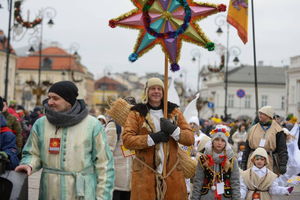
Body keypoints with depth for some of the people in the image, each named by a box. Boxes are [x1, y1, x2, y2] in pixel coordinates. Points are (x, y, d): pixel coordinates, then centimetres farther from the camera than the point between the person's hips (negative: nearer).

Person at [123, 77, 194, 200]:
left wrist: (174, 130, -13)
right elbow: (126, 140, -10)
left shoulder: (174, 111, 11)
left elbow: (190, 138, 5)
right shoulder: (136, 113, 2)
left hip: (172, 173, 3)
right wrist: (152, 138, -18)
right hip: (145, 174, -2)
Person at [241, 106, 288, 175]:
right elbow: (247, 147, 16)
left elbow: (282, 149, -2)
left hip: (269, 163, -3)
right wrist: (244, 163, 12)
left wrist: (282, 165, -10)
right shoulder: (253, 129, 12)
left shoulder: (277, 130, 0)